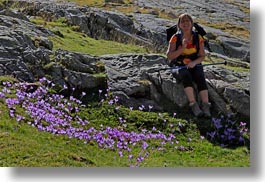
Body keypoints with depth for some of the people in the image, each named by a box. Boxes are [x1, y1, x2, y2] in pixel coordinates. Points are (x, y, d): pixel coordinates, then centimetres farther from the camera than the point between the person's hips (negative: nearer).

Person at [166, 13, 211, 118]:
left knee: (200, 78, -30)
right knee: (186, 76, -34)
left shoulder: (198, 38, 3)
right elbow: (169, 56, -9)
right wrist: (182, 48, -21)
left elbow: (202, 56, 4)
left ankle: (205, 106, -41)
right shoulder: (175, 38, -2)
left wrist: (194, 62, -17)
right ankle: (193, 105, -43)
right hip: (180, 66, -1)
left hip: (194, 65, 1)